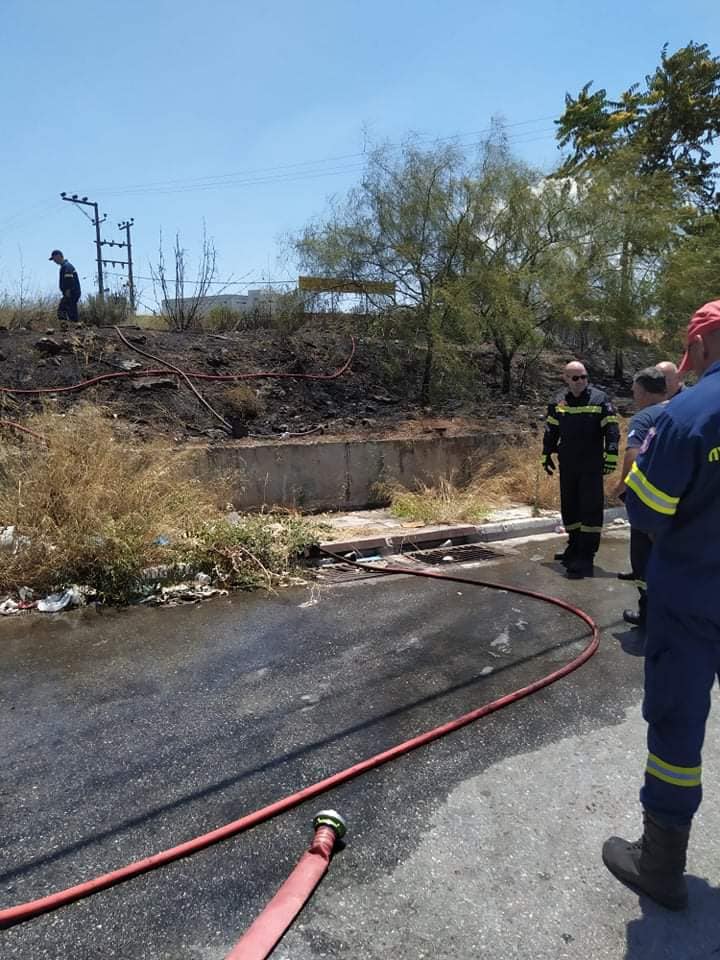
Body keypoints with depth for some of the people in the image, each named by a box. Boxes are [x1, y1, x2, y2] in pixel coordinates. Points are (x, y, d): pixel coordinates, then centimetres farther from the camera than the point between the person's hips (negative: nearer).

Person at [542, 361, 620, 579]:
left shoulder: (599, 399, -6)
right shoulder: (558, 403, 7)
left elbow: (611, 429, -8)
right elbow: (551, 431, 16)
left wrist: (611, 455, -14)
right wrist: (547, 455, 15)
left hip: (592, 466, -5)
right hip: (567, 466, 5)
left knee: (591, 509, -5)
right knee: (569, 507, 13)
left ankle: (586, 557, -3)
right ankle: (574, 547, 29)